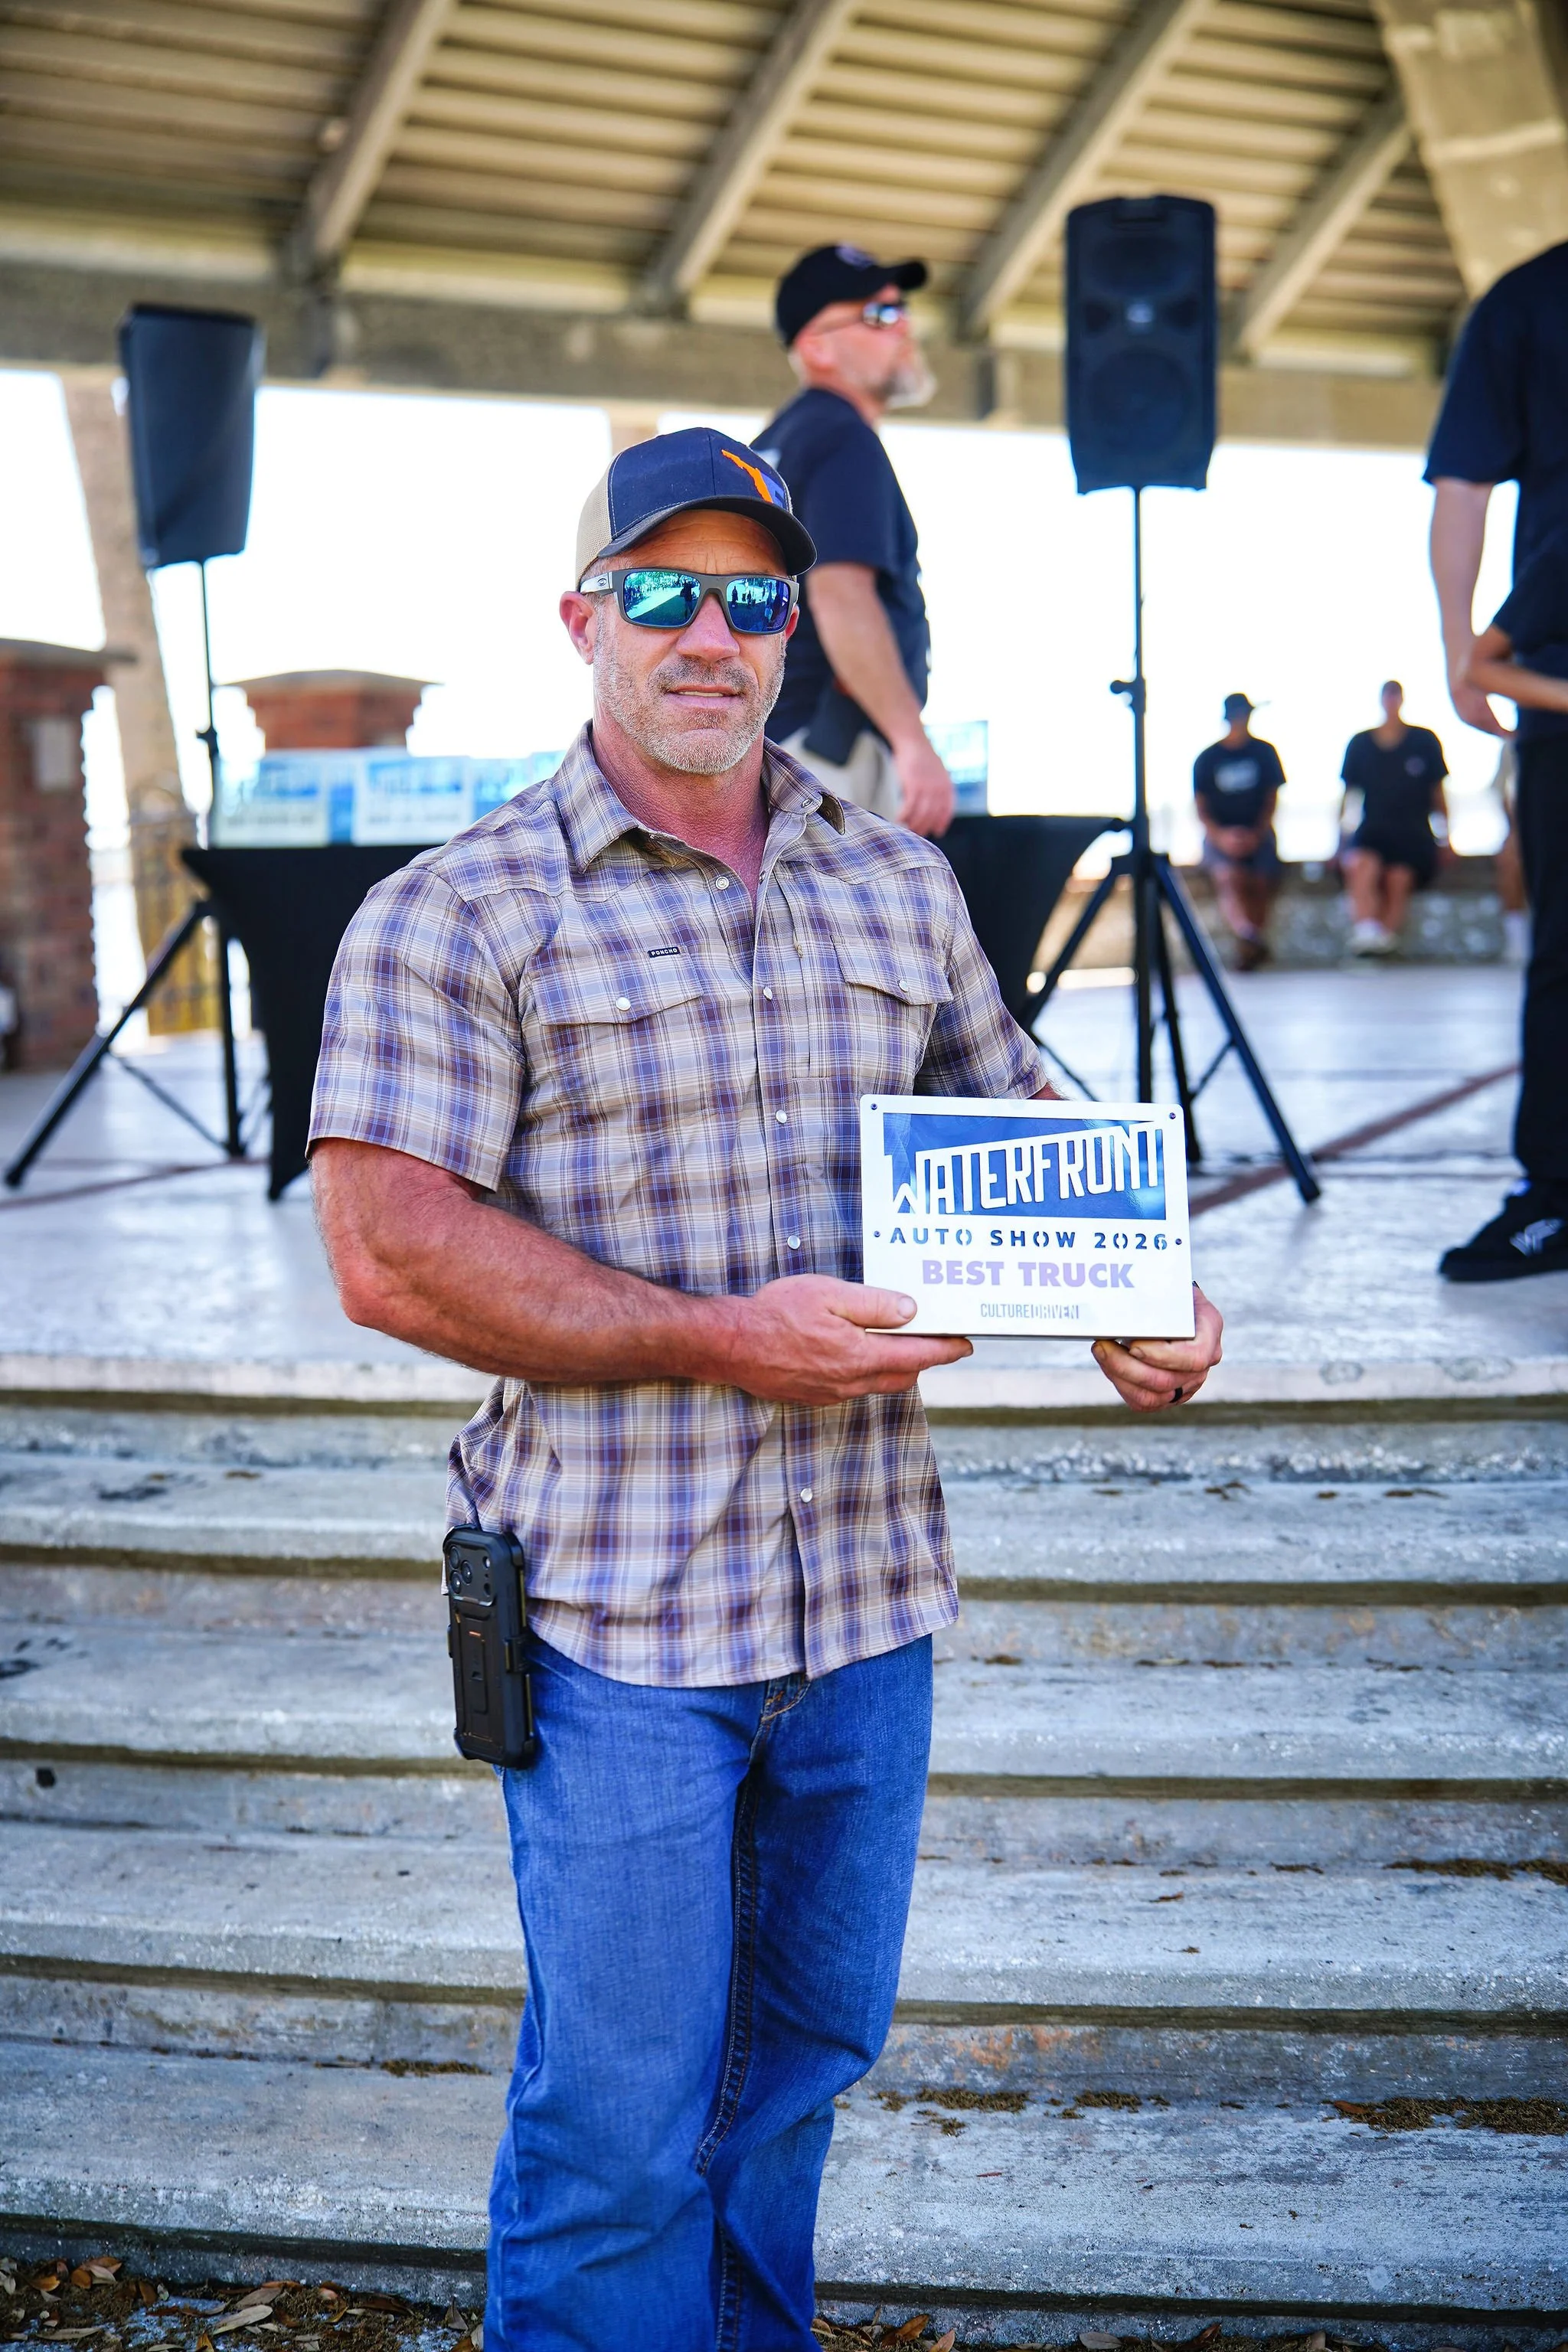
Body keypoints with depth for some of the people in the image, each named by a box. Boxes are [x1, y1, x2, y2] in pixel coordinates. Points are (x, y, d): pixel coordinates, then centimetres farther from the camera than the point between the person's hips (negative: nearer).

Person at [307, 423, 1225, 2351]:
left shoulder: (901, 886, 10)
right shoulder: (460, 913, -7)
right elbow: (389, 1253, -15)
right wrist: (719, 1343, -21)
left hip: (869, 1594, 5)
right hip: (616, 1610, -5)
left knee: (810, 2044, 20)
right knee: (618, 2117, 3)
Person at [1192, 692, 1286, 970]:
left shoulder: (1264, 752, 7)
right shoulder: (1207, 759, 5)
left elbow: (1272, 797, 6)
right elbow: (1201, 806, 2)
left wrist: (1257, 834, -9)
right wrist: (1221, 836, -15)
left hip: (1258, 833, 3)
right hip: (1221, 834, -3)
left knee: (1263, 884, -11)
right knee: (1228, 876, -28)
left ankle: (1248, 949, 1)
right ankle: (1247, 934, -50)